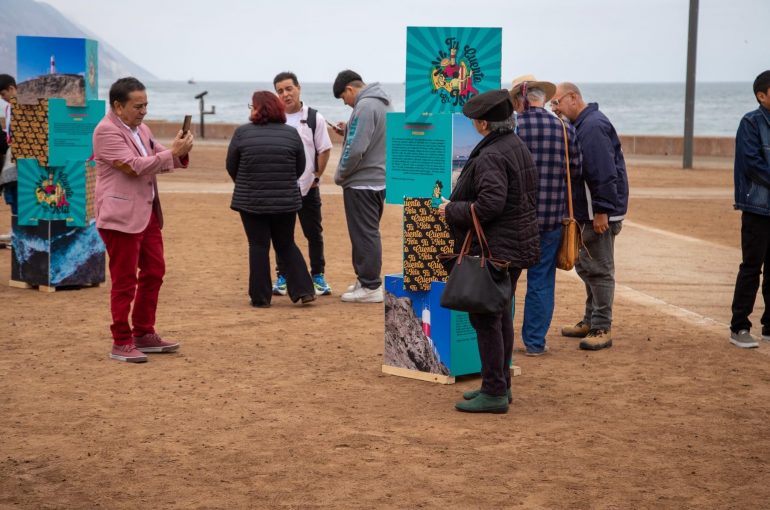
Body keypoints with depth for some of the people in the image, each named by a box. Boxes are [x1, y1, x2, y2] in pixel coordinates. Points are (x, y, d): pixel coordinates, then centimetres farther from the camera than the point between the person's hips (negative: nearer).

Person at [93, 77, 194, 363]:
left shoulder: (141, 128, 14)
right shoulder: (106, 131, -14)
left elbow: (158, 161, 17)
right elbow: (134, 166, -21)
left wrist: (180, 153, -4)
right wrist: (172, 152, -21)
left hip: (147, 212, 9)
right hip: (122, 216, -9)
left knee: (154, 272, 13)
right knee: (125, 281, -3)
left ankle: (144, 335, 24)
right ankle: (121, 343, 6)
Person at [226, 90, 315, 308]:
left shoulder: (242, 133, -7)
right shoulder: (291, 133, -1)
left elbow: (231, 166, 2)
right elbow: (300, 168, 6)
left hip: (251, 201, -2)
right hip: (286, 201, 2)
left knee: (258, 246, 6)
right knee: (286, 245, 15)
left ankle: (260, 297, 7)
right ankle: (303, 290, 6)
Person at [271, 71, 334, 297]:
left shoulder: (315, 118, -1)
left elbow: (324, 150, 3)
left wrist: (316, 176, -3)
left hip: (308, 187, 0)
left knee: (314, 234, 5)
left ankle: (318, 276, 15)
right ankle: (282, 277, 15)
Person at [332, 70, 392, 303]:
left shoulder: (365, 106, -18)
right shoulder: (383, 103, 13)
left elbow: (356, 149, -23)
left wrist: (340, 174, -9)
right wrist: (347, 130, 10)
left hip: (361, 183, -10)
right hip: (379, 179, 10)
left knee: (364, 234, -4)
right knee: (368, 233, 17)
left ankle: (370, 286, 0)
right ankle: (367, 280, 23)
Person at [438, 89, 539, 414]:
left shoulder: (490, 157, -20)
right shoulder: (519, 147, 12)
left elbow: (490, 204, -29)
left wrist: (452, 210, -14)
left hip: (495, 249, -11)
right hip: (517, 247, 11)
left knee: (485, 319, -4)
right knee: (501, 316, 18)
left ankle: (494, 393, -1)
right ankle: (500, 385, 27)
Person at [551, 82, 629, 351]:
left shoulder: (593, 126, -18)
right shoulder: (581, 125, 16)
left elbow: (603, 172, -24)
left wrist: (601, 211, -24)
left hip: (599, 215, -11)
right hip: (585, 213, 11)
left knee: (599, 270, -6)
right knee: (586, 267, 17)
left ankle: (601, 329, -2)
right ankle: (591, 321, 27)